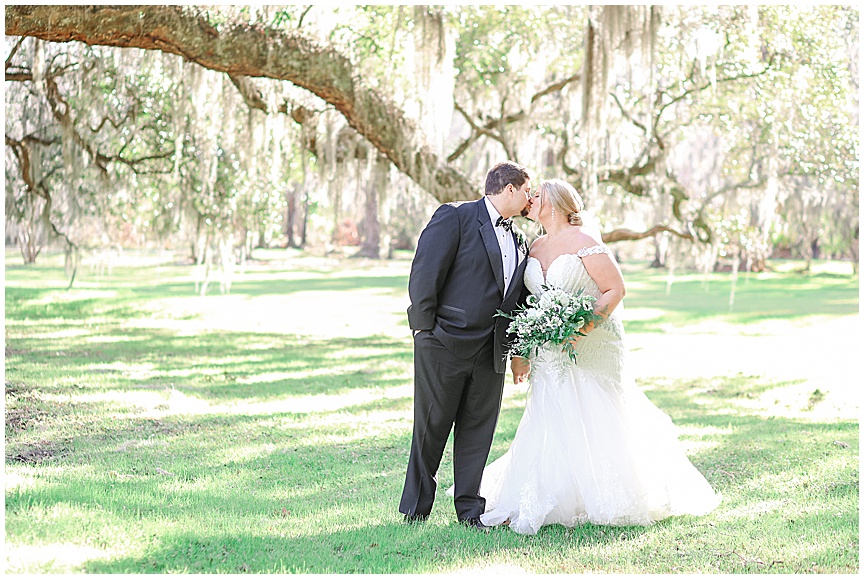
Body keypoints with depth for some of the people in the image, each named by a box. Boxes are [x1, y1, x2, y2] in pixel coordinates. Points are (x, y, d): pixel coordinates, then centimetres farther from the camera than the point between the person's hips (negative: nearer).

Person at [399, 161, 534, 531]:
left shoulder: (518, 243, 17)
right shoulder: (455, 217, -5)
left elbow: (520, 300, 20)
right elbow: (425, 272, -11)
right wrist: (425, 328, -14)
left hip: (491, 352, 6)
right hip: (444, 346, -6)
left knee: (478, 430, 7)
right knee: (431, 428, 4)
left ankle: (469, 509, 16)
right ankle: (415, 510, 15)